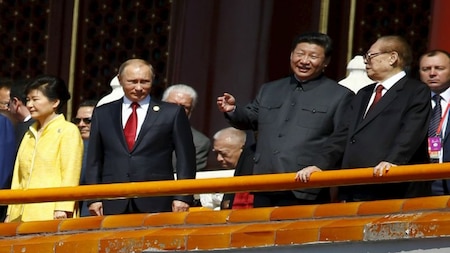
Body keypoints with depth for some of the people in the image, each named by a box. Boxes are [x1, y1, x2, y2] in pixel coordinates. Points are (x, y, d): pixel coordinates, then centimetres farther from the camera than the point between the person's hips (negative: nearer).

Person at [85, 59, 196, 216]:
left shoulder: (172, 113, 7)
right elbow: (94, 160, 15)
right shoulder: (102, 113, 14)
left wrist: (183, 197, -4)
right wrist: (93, 198, 6)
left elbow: (186, 159, 4)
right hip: (114, 206, 2)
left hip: (156, 204, -2)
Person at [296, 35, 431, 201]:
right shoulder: (363, 95, 26)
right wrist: (320, 164, 5)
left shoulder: (417, 92, 2)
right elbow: (345, 135, 19)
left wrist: (393, 161, -28)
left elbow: (411, 133, -12)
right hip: (354, 191, 7)